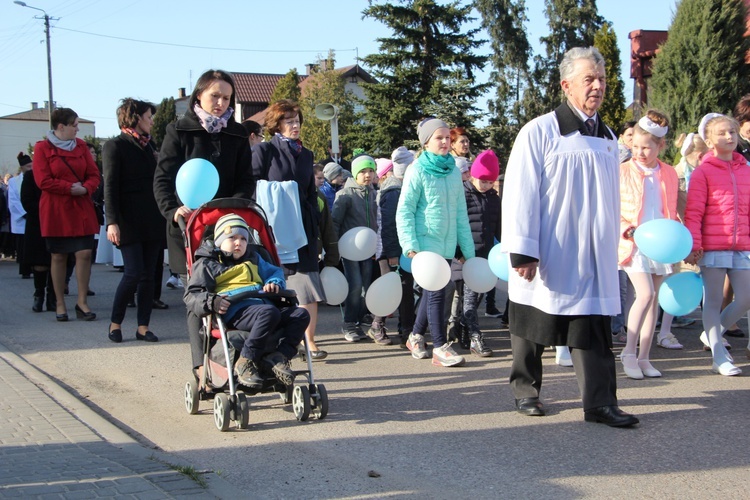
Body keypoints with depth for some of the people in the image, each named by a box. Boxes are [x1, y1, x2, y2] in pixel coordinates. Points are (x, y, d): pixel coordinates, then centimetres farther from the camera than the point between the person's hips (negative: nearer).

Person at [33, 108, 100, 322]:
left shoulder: (81, 146, 10)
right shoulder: (42, 148, -2)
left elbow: (94, 175, 7)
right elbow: (43, 181, -9)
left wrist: (85, 188, -12)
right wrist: (70, 187, -12)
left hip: (81, 210, 3)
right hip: (55, 210, -3)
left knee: (85, 254, -6)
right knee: (58, 256, 2)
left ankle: (82, 301, 3)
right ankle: (60, 304, 11)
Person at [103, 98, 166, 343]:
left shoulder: (150, 145, 15)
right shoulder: (115, 146, -2)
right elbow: (110, 186, -8)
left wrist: (166, 213, 12)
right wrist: (112, 221, -16)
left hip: (153, 220, 6)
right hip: (129, 221, -6)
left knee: (149, 275, 4)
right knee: (134, 273, -10)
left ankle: (143, 326, 10)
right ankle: (115, 322, 7)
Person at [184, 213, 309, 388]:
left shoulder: (253, 259, 32)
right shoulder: (207, 263, 14)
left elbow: (275, 271, 38)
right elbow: (191, 295, 5)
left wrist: (274, 282, 11)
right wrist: (212, 301, -18)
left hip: (263, 302, 7)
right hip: (234, 310, -7)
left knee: (301, 314, -15)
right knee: (269, 313, -37)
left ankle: (278, 356, -25)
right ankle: (246, 362, -34)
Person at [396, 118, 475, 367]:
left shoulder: (453, 171, 8)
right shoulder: (418, 171, -8)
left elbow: (460, 211, 13)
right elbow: (404, 211, -9)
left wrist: (468, 249, 12)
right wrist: (411, 246, -17)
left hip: (447, 244, 6)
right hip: (426, 241, -6)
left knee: (431, 292, 13)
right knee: (436, 292, -7)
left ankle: (416, 337, 29)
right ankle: (440, 347, -2)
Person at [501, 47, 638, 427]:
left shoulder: (607, 138, 11)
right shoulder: (540, 132, -7)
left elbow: (611, 197, 17)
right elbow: (519, 193, -11)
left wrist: (611, 246, 15)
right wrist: (521, 251, -16)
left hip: (592, 257, 4)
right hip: (547, 255, -4)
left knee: (594, 329, 0)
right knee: (533, 327, 9)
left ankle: (600, 402, 2)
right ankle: (525, 390, 25)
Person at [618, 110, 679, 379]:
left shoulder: (669, 174, 8)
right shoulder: (623, 172, -3)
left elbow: (673, 211, 15)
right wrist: (627, 230, -17)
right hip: (634, 244, -4)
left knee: (654, 299, 6)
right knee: (646, 294, -18)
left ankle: (644, 357, 14)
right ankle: (629, 351, -5)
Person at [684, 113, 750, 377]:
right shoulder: (703, 172, -2)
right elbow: (693, 213, -6)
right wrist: (694, 246, -13)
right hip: (712, 246, -5)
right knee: (713, 302, 2)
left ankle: (713, 333, 29)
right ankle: (719, 357, 9)